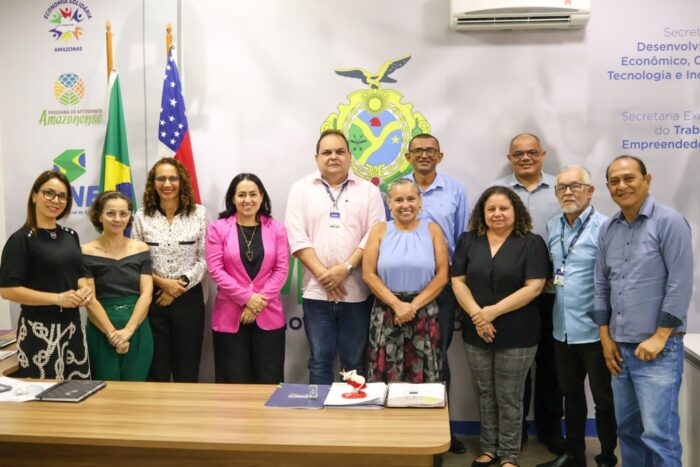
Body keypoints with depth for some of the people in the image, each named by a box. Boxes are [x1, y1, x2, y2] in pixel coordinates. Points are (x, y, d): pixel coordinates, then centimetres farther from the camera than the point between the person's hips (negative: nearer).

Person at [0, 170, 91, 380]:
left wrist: (84, 289, -2)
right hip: (40, 330, -6)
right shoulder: (21, 239, -9)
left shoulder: (70, 236, 11)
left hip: (72, 326, 6)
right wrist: (59, 298, -19)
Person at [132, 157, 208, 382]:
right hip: (152, 298, 1)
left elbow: (204, 259, -2)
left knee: (187, 368, 8)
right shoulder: (142, 216, 2)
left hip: (188, 297, 0)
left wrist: (182, 283, -13)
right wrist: (162, 282, -11)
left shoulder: (198, 213, 0)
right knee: (156, 368, 10)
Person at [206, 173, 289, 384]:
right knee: (234, 382, 5)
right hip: (230, 316, -1)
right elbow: (215, 269, -6)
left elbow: (281, 269, 0)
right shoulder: (218, 228, 0)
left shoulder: (276, 228, 5)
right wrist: (247, 297, -12)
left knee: (269, 381, 6)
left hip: (269, 316, 1)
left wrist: (260, 301, -10)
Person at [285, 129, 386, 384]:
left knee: (355, 361, 8)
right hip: (317, 291, 0)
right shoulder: (301, 189, 6)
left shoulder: (368, 190, 6)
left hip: (357, 291, 0)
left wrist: (345, 269, -13)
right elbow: (297, 237, -2)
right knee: (319, 360, 7)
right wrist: (323, 274, -11)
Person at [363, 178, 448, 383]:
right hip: (386, 311, 0)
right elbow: (368, 274, -4)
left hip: (423, 312, 0)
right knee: (386, 376, 2)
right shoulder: (380, 230, 3)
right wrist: (397, 304, -12)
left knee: (422, 377, 4)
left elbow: (442, 275, -1)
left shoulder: (432, 230, 4)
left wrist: (414, 305, -10)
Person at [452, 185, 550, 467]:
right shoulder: (468, 241, 6)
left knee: (509, 397, 7)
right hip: (476, 333, 3)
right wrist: (476, 315, -13)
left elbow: (533, 287, -12)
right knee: (485, 394, 15)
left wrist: (493, 311, -17)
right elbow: (458, 281, 1)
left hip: (517, 335, -3)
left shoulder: (531, 243, -4)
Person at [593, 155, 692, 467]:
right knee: (627, 428, 14)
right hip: (620, 346, 6)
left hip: (659, 347, -6)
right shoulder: (607, 229, 10)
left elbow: (681, 284, -12)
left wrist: (659, 337, -14)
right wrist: (606, 337, 9)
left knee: (658, 433, -4)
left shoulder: (669, 222, -8)